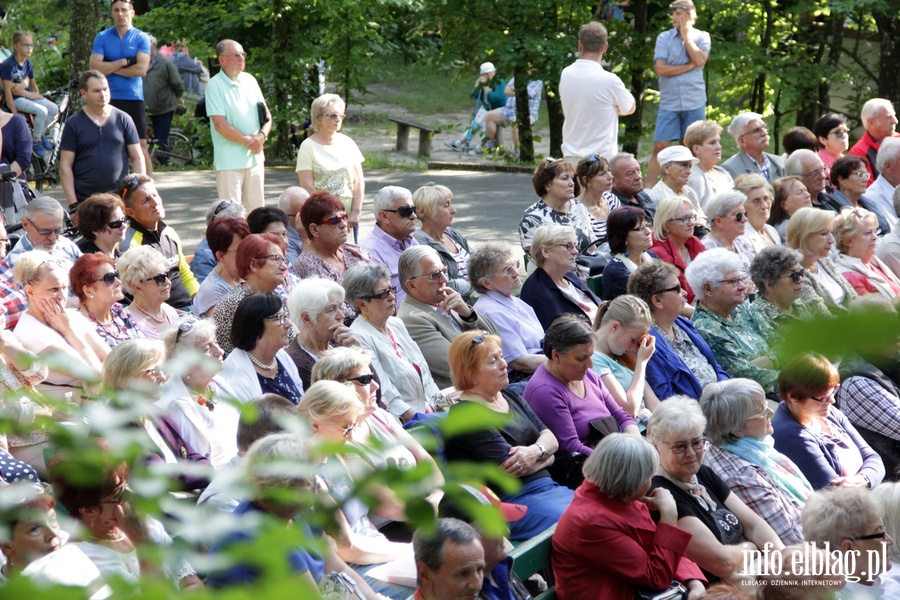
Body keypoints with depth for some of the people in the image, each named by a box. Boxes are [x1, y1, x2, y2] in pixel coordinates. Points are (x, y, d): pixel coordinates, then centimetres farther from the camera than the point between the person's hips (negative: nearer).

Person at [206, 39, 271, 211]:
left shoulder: (250, 80, 12)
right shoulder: (215, 85, -8)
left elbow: (266, 115, 13)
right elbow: (220, 125, -14)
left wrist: (262, 135, -7)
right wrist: (248, 141, -12)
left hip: (255, 156, 6)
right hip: (229, 160, -6)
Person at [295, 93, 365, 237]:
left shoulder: (347, 143, 10)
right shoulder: (308, 147, -2)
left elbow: (359, 181, 7)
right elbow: (308, 187, -8)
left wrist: (355, 212, -4)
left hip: (349, 216, 4)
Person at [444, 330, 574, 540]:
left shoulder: (510, 397, 18)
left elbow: (550, 438, 12)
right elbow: (511, 467, -17)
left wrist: (535, 451, -13)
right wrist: (544, 456, 2)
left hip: (546, 485, 9)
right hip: (511, 499, -9)